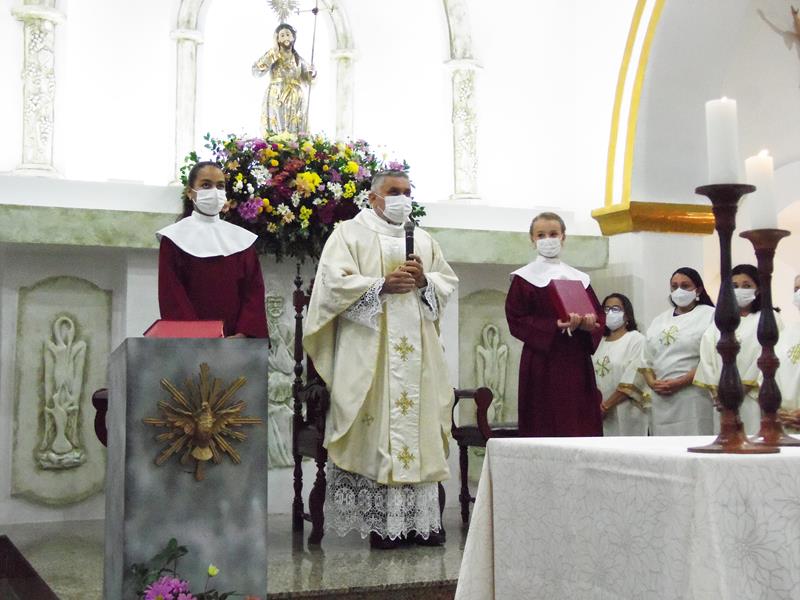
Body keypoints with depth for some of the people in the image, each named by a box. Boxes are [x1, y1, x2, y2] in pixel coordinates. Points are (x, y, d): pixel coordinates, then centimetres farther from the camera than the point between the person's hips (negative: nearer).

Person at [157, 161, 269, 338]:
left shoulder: (242, 239, 9)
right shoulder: (174, 237, 2)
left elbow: (254, 291, 2)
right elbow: (171, 296, -6)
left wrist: (243, 334, -12)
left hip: (237, 342, 3)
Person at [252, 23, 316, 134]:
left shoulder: (298, 58, 13)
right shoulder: (272, 55, 2)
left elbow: (307, 79, 17)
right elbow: (256, 71, -13)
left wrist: (312, 74, -6)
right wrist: (273, 52, -10)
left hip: (296, 104, 3)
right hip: (276, 103, -3)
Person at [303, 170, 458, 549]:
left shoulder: (424, 241, 21)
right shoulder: (350, 234, 5)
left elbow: (449, 282, 16)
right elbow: (334, 281, -7)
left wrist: (424, 281, -5)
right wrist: (382, 285, -17)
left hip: (417, 352, 5)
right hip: (369, 350, -5)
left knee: (419, 426, 2)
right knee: (376, 429, -7)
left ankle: (421, 517, 6)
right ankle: (380, 521, -3)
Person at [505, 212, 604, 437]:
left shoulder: (579, 279, 16)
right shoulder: (524, 278, 4)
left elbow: (599, 316, 13)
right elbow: (516, 321, -5)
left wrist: (588, 324, -11)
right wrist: (556, 326, -17)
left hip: (576, 362, 4)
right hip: (542, 363, -4)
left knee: (582, 426, -1)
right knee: (545, 427, -7)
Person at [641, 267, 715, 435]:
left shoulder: (710, 315, 1)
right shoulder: (659, 320, 20)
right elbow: (646, 359, 17)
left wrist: (679, 383, -15)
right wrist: (652, 382, -3)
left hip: (693, 398, -5)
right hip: (661, 398, 6)